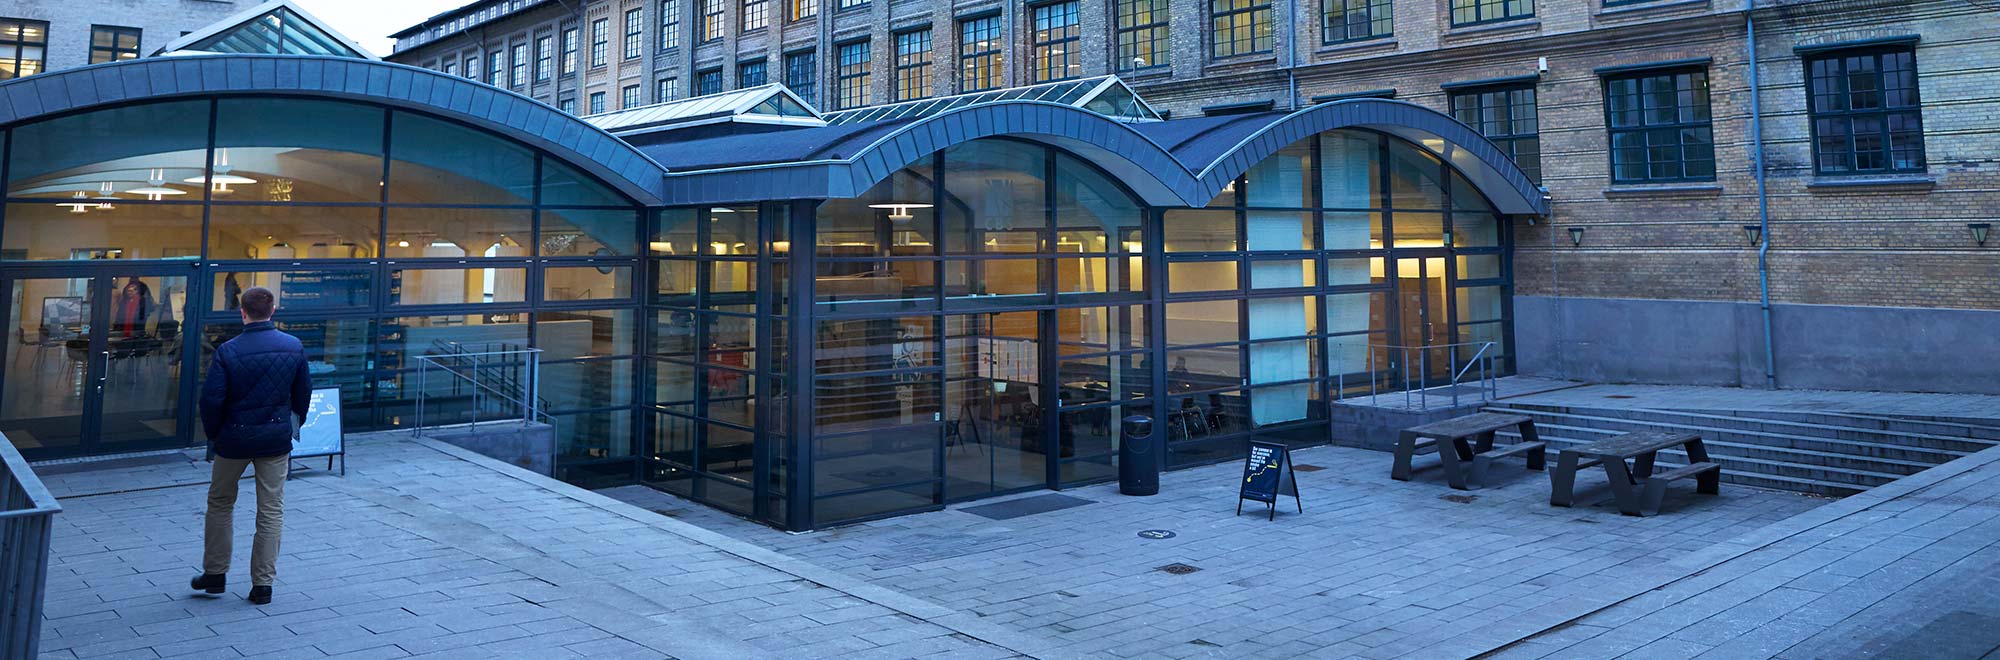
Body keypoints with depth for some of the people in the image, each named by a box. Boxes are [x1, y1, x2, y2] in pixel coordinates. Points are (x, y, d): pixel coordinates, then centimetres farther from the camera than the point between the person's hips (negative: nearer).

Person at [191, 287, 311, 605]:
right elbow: (303, 393, 5)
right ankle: (263, 583, 10)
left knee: (220, 503, 19)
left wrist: (213, 433, 5)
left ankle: (215, 573, 26)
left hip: (235, 438, -2)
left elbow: (211, 398, -12)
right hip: (276, 439, 2)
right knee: (271, 510, 7)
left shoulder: (228, 351, -14)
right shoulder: (294, 347, -5)